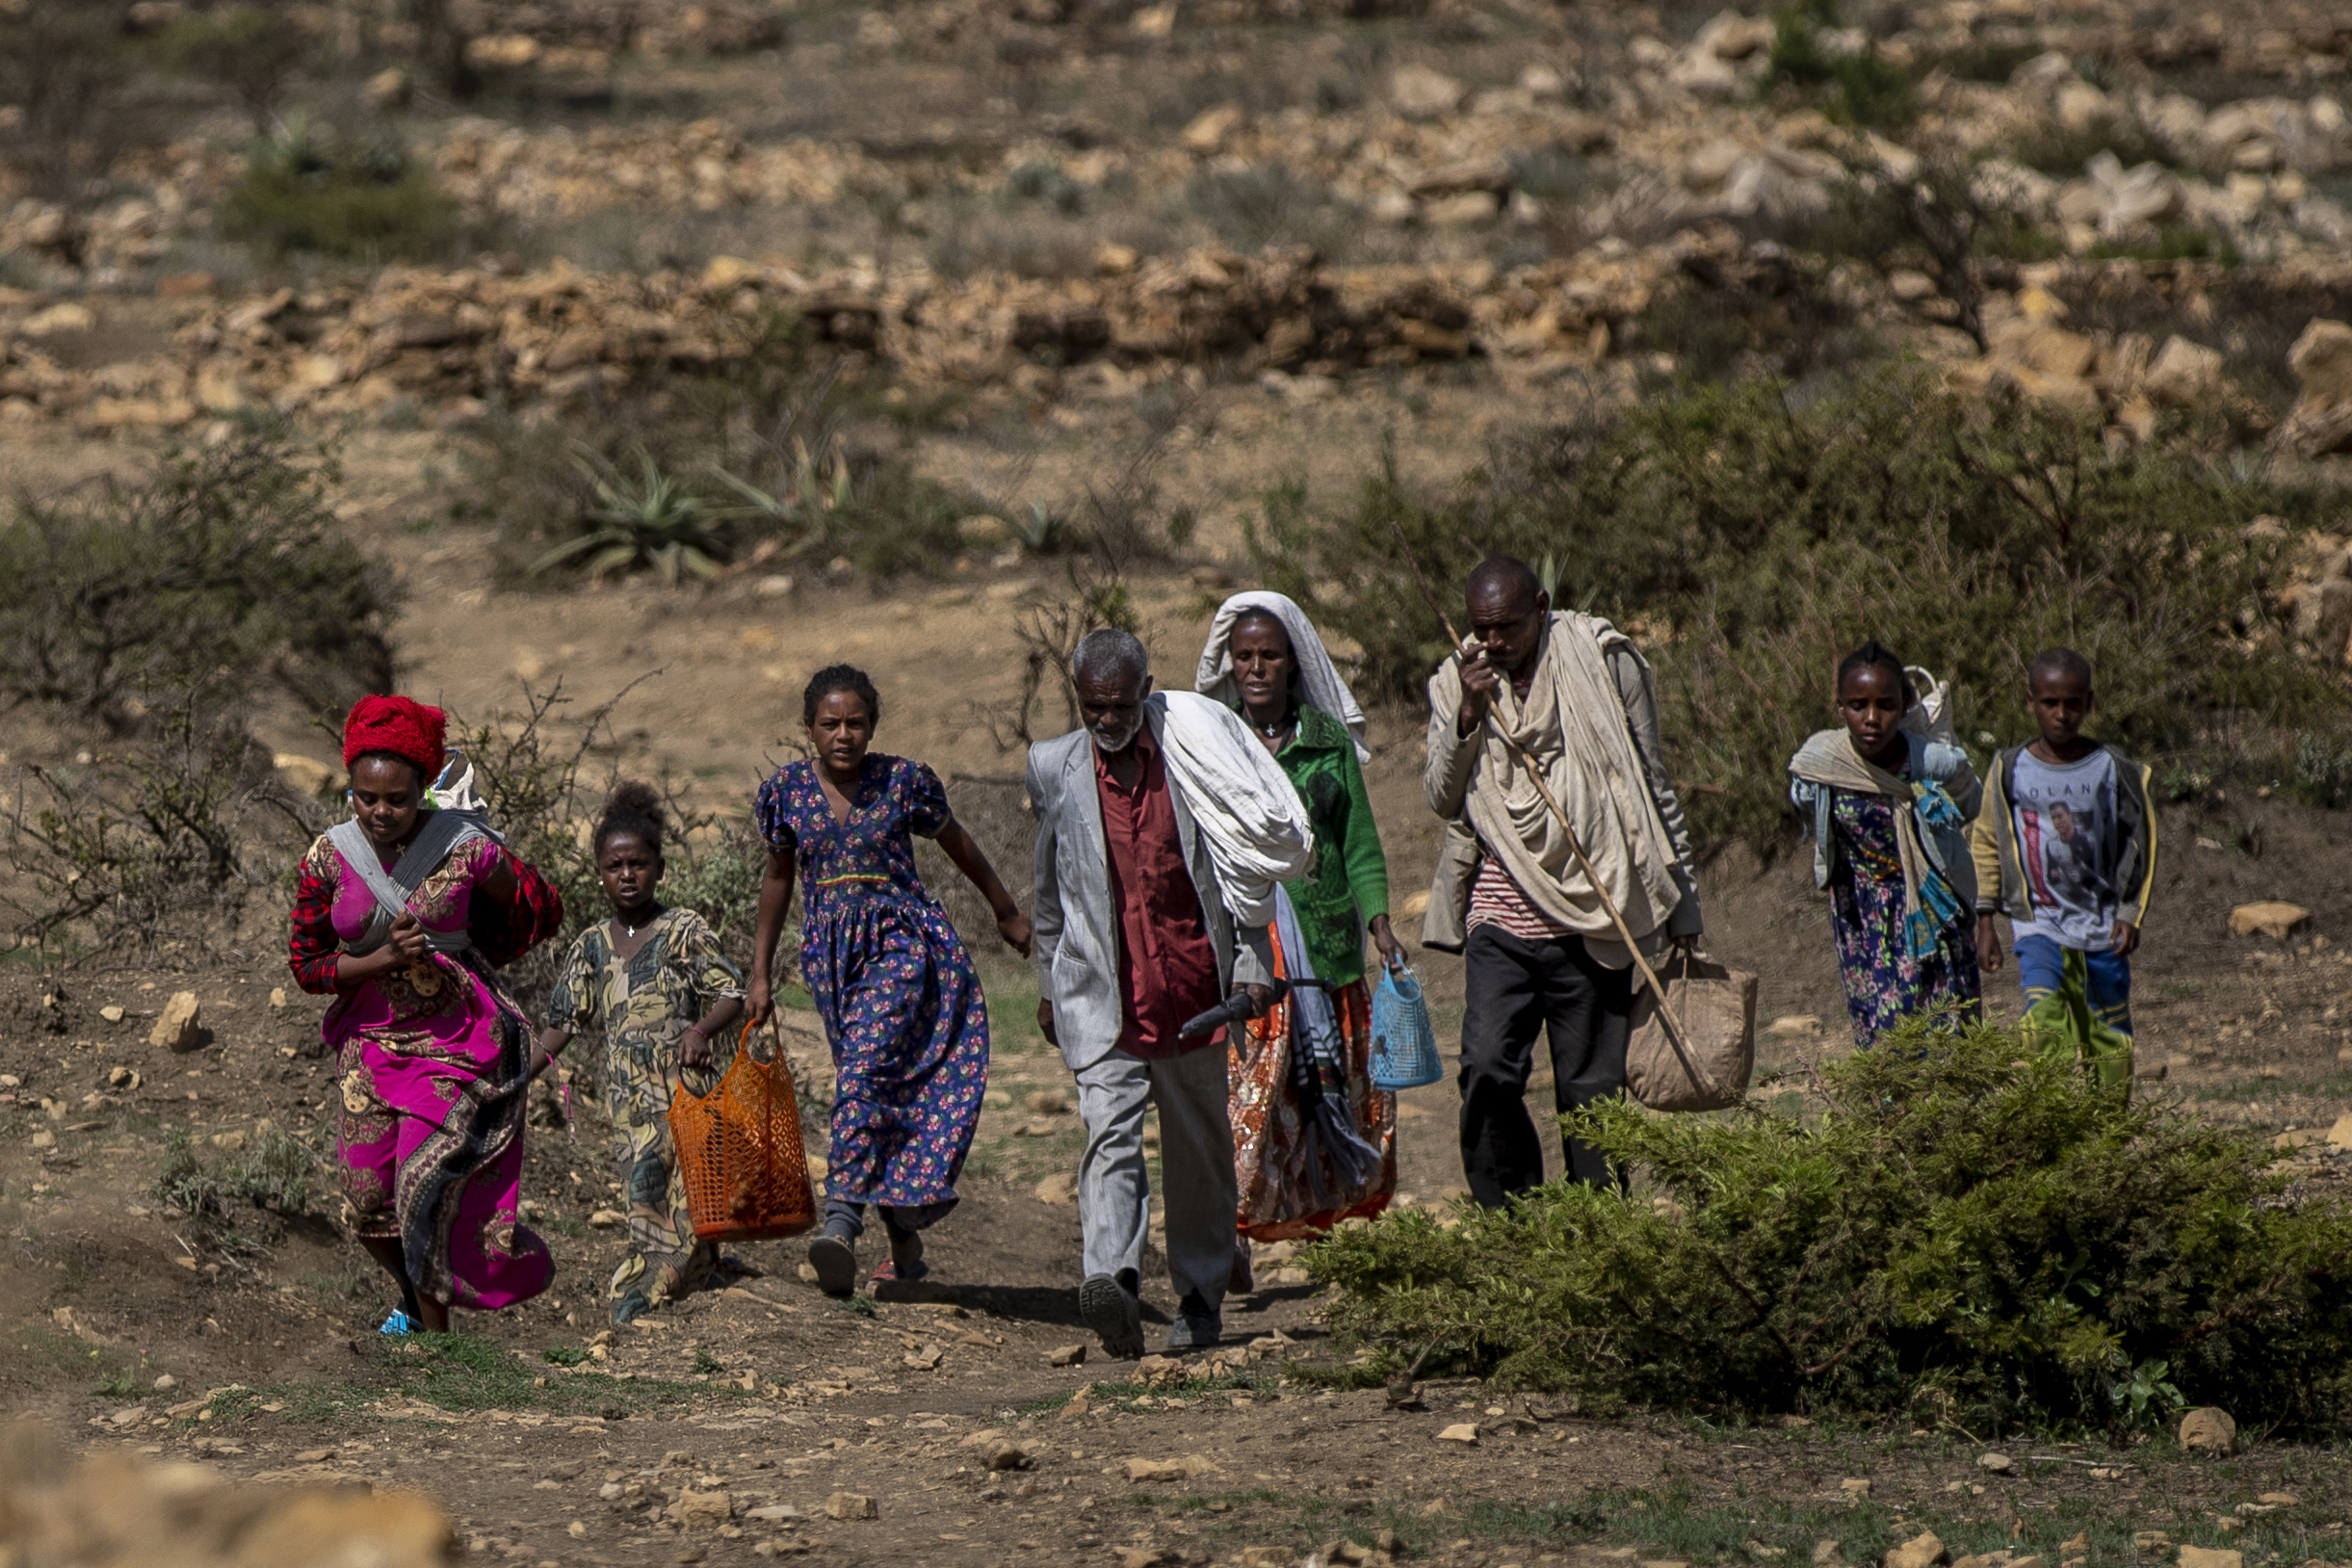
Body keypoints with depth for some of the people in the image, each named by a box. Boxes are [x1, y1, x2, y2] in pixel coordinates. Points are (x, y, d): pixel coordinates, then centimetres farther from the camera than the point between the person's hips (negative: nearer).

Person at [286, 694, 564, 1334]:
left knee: (425, 1190, -13)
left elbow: (543, 910, 2)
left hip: (457, 1040, -4)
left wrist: (464, 960, 3)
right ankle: (413, 1300, 37)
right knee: (369, 1207, 6)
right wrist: (383, 960, -18)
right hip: (371, 1040, 4)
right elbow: (306, 964, -2)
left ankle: (435, 1335, 4)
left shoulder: (464, 848, -14)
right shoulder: (328, 859, -7)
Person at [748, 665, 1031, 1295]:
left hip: (901, 941, -3)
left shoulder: (904, 782, -3)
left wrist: (1008, 914, 24)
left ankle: (842, 1219, -31)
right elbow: (778, 876, 17)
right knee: (876, 1090, 6)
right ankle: (905, 1243, 13)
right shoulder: (788, 790, 4)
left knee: (865, 1068, -22)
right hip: (830, 950, 3)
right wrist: (761, 973, 19)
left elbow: (959, 846, 13)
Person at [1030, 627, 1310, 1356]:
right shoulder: (1056, 769, 5)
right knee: (1110, 1135, -18)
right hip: (1101, 996, 0)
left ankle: (1201, 1301, 20)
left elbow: (1251, 860, 5)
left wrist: (1251, 961, 1)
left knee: (1201, 1150, 9)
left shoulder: (1195, 759, -1)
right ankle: (1109, 1277, -34)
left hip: (1193, 989, 0)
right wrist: (1048, 982, 18)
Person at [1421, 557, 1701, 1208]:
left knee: (1593, 1090, 0)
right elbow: (1442, 799, 4)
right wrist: (1467, 718, -12)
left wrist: (1682, 908, 8)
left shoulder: (1604, 663, 1)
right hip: (1499, 920, 2)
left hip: (1590, 924, -2)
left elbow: (1654, 787, 8)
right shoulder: (1455, 684, 9)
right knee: (1488, 1070, -12)